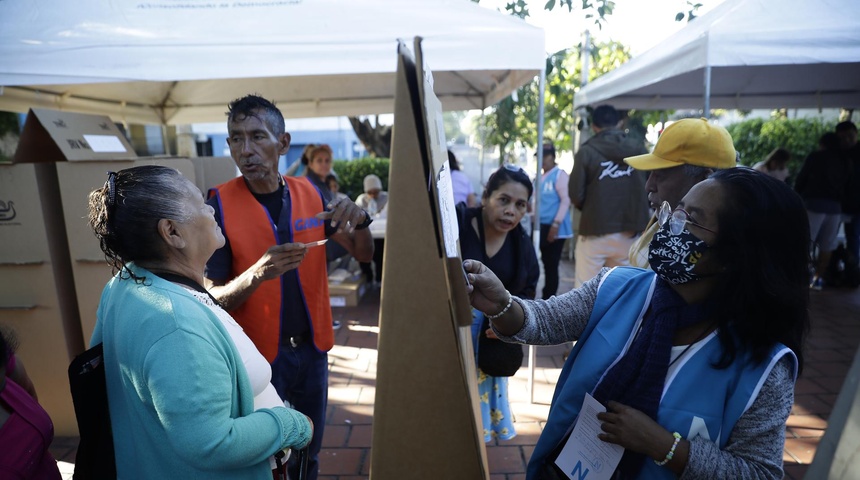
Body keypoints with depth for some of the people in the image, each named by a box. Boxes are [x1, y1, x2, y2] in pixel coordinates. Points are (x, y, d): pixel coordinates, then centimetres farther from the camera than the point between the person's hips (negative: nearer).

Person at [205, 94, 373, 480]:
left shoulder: (310, 193, -3)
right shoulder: (219, 205, -14)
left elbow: (363, 253, 2)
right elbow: (214, 299, -13)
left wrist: (358, 220, -20)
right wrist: (257, 273, -34)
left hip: (312, 347, 4)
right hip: (257, 354, -3)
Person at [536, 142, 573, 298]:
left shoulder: (559, 174, -9)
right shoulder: (542, 177, 15)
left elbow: (566, 200, -15)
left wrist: (556, 224, -20)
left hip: (554, 228, -8)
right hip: (542, 226, 8)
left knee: (551, 265, -6)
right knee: (546, 263, 14)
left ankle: (548, 299, 4)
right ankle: (546, 297, 23)